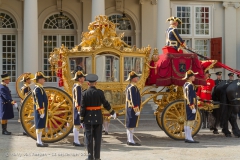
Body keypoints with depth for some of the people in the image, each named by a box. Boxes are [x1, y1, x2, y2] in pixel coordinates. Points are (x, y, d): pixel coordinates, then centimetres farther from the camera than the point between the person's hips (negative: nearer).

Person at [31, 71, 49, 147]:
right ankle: (39, 142, -3)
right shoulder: (38, 89, -16)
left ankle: (39, 141, 18)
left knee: (41, 126, 12)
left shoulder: (40, 88, 15)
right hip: (40, 110, -10)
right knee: (39, 126, -6)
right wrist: (41, 111, -21)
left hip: (42, 110, 10)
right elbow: (39, 102, -21)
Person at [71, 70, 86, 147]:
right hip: (78, 107, -10)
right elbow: (78, 99, -20)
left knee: (76, 125, 13)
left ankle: (75, 141, 18)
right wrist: (79, 109, -21)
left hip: (76, 107, 10)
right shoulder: (78, 87, -16)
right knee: (77, 125, -6)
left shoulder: (75, 86, 15)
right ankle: (76, 141, -3)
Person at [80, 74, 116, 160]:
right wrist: (112, 112, 14)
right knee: (97, 137, 5)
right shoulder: (100, 92, -6)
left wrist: (81, 120, -1)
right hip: (98, 117, 1)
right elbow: (105, 104, -1)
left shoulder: (85, 93, -7)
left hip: (88, 117, 0)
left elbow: (83, 107, -7)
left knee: (89, 137, 5)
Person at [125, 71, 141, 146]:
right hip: (133, 109, -10)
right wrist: (136, 110, -20)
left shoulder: (129, 86, 14)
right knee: (131, 125, -7)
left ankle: (129, 140, 20)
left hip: (129, 109, 10)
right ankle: (131, 141, -4)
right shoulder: (133, 87, -17)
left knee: (129, 125, 13)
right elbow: (133, 100, -21)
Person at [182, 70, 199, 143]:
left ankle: (187, 137, 17)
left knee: (187, 121, 11)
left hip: (187, 106, 10)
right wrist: (193, 107, -19)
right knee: (190, 121, -8)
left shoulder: (185, 84, 14)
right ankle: (189, 138, -8)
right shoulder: (190, 85, -16)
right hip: (191, 106, -10)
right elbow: (191, 97, -20)